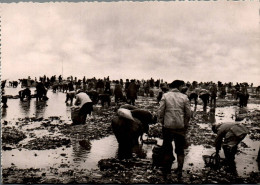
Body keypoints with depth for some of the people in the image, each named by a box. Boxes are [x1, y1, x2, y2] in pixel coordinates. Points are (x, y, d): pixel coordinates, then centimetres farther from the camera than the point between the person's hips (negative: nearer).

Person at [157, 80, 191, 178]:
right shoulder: (184, 97, -2)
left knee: (167, 147, 15)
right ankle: (179, 170, 14)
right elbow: (188, 113, -1)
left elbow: (160, 111, -5)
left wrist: (161, 122, 9)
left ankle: (168, 168, 24)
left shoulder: (165, 96, -3)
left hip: (168, 126, 0)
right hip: (181, 127, 0)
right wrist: (185, 124, 13)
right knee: (180, 149, 12)